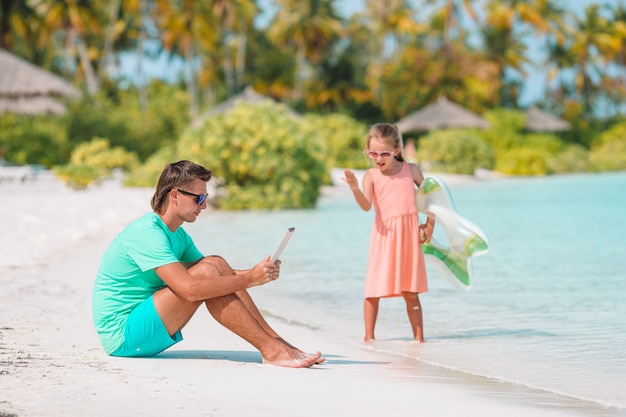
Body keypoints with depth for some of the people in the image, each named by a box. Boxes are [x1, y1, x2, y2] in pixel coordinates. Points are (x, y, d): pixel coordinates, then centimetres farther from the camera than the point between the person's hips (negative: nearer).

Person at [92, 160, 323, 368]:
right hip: (122, 335, -9)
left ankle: (276, 341, -9)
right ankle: (271, 351, -22)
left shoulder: (178, 236, 12)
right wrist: (250, 279, -25)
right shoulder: (147, 233, -20)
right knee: (206, 271, -22)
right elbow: (190, 289, -31)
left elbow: (216, 274, 15)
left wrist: (255, 272, -4)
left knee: (216, 264, -4)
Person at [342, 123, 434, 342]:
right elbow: (366, 205, -17)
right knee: (374, 290, -2)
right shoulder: (371, 176, -3)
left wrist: (430, 222, 8)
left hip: (409, 234, 1)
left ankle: (419, 336, 12)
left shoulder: (411, 170, 4)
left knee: (411, 291, 7)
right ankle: (369, 336, 8)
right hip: (384, 234, -1)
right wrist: (355, 188, -34)